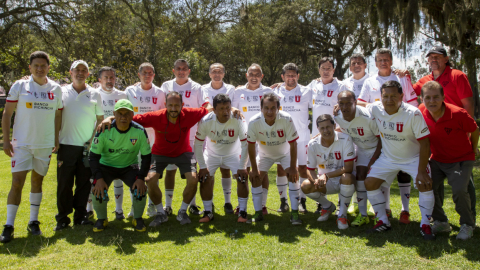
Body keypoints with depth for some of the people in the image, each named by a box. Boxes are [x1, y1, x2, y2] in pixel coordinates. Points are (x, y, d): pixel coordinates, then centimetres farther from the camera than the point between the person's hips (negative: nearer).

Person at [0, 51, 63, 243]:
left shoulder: (56, 89, 6)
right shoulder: (19, 86, -2)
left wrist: (56, 140, 8)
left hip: (45, 144, 3)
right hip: (22, 143, -2)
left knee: (38, 180, 11)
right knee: (17, 182, -7)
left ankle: (33, 222, 22)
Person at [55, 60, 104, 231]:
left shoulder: (95, 95, 8)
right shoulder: (62, 92, 6)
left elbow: (100, 120, 8)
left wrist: (93, 140, -2)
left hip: (88, 147, 1)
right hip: (66, 145, -1)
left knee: (84, 183, 5)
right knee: (64, 183, 2)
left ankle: (80, 216, 17)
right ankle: (62, 218, 12)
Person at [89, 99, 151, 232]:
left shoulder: (139, 131, -17)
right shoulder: (104, 130, -19)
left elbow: (146, 156, -9)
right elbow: (94, 156, -14)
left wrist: (141, 178, -21)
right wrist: (99, 178, -27)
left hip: (130, 166, 1)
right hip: (106, 165, 0)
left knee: (140, 190, -23)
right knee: (98, 191, -24)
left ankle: (138, 219, 7)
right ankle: (102, 219, 8)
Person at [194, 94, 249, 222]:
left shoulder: (238, 120, -29)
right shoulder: (206, 121, -27)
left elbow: (245, 144, -22)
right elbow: (198, 145, -17)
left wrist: (242, 167, -21)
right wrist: (202, 167, -16)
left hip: (233, 154, 0)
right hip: (212, 154, 1)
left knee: (243, 178, -15)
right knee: (205, 179, -13)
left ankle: (242, 212, -1)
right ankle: (208, 212, 3)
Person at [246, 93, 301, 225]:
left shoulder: (286, 119, -32)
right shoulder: (254, 122, -29)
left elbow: (293, 144, -23)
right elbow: (251, 146, -17)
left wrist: (292, 167, -21)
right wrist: (254, 169, -14)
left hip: (285, 152, -1)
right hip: (265, 153, 2)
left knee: (293, 175, -19)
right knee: (255, 177, -10)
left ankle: (294, 213, -8)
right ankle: (258, 213, 4)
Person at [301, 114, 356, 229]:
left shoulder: (345, 139, -19)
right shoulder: (313, 144, -9)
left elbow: (348, 168, -24)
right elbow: (310, 170, -6)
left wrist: (326, 175, -32)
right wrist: (315, 180, -29)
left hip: (344, 181, -3)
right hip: (325, 182, 3)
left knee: (347, 177, -37)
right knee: (305, 186, -23)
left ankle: (342, 214, -14)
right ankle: (328, 206, 9)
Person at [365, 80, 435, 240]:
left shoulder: (413, 113, -25)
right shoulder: (375, 109, -14)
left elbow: (424, 143, -21)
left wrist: (421, 170, -24)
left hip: (413, 158, -3)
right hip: (387, 158, 4)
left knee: (425, 184, -23)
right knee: (369, 183, -8)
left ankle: (425, 225, -4)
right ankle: (383, 221, 8)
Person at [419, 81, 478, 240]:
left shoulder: (458, 114, -25)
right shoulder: (421, 113, -13)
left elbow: (475, 130, -6)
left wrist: (473, 149, 8)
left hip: (462, 159, -4)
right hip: (437, 159, 4)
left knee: (459, 190, -23)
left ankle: (467, 225, 5)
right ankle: (440, 222, 11)